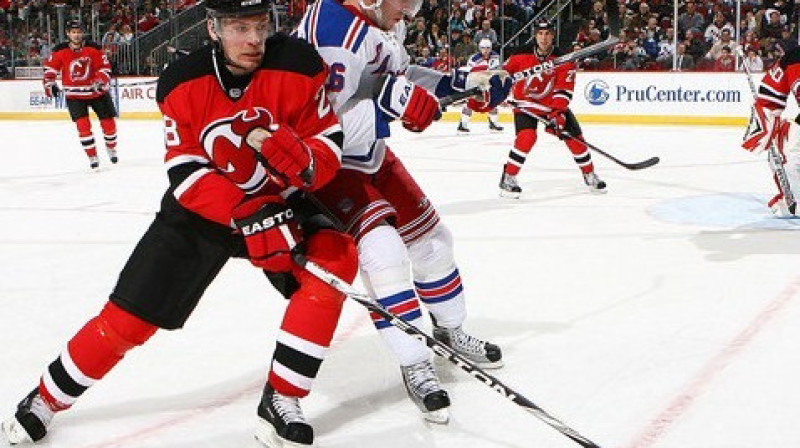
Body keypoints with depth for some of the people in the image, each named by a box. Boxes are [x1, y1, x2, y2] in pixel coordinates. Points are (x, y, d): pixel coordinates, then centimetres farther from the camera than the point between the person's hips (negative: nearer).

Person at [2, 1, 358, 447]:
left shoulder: (297, 66, -20)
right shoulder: (183, 83, -17)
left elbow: (329, 148, -16)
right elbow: (187, 174, -20)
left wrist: (301, 161, -40)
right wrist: (247, 215, -35)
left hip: (279, 202, 1)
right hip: (201, 208, 0)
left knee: (336, 258, -27)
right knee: (128, 318, -1)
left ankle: (280, 401, -17)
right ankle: (47, 398, 24)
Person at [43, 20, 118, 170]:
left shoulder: (93, 48, -10)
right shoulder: (60, 51, -8)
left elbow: (105, 66, -7)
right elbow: (50, 68, 3)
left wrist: (101, 81, -23)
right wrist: (49, 84, -10)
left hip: (97, 92, 1)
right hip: (74, 95, -1)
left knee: (108, 122, 7)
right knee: (83, 125, -14)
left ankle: (111, 148, 36)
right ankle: (93, 157, -2)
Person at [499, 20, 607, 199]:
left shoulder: (562, 58, -14)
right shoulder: (522, 55, -13)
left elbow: (564, 90, -19)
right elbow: (504, 71, 4)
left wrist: (558, 114, -28)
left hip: (555, 104, 2)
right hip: (526, 103, -2)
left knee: (574, 136, 1)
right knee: (527, 137, -25)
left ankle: (589, 174, 21)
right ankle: (508, 178, -15)